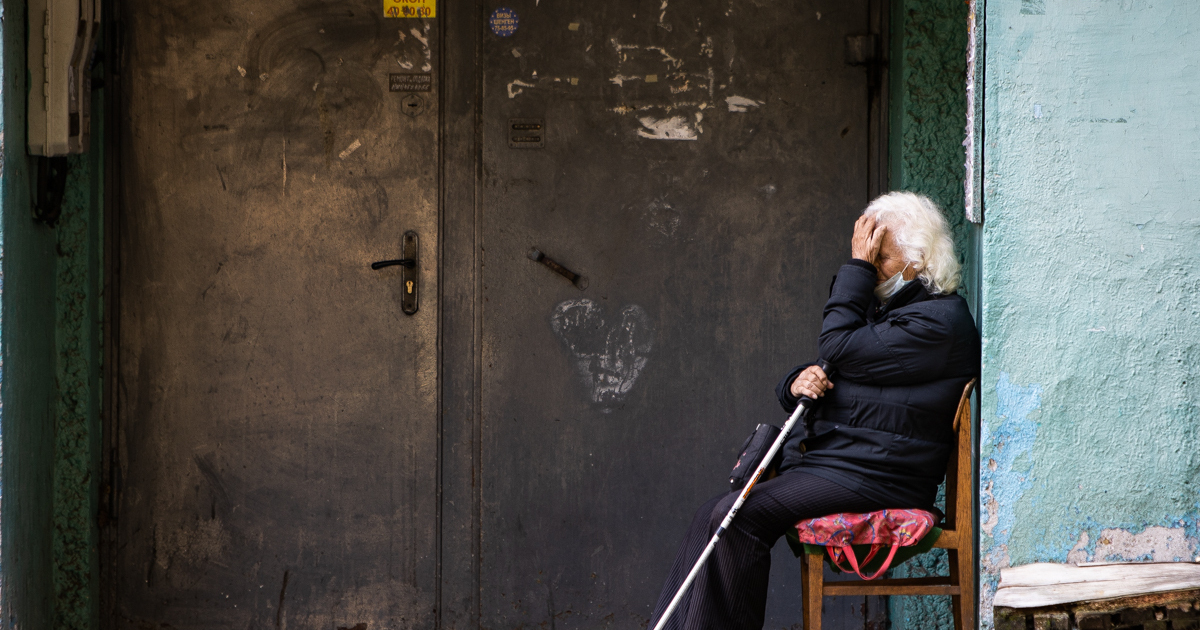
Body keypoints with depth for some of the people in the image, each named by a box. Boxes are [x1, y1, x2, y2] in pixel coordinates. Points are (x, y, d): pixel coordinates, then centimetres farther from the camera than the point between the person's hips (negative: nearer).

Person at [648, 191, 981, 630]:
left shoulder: (938, 322, -10)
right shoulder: (881, 306, 21)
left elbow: (839, 348, -16)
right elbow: (829, 373, 24)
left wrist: (857, 267, -9)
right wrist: (798, 384, -1)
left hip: (873, 476, -9)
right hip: (823, 459, 9)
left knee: (738, 516, -24)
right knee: (712, 516, -8)